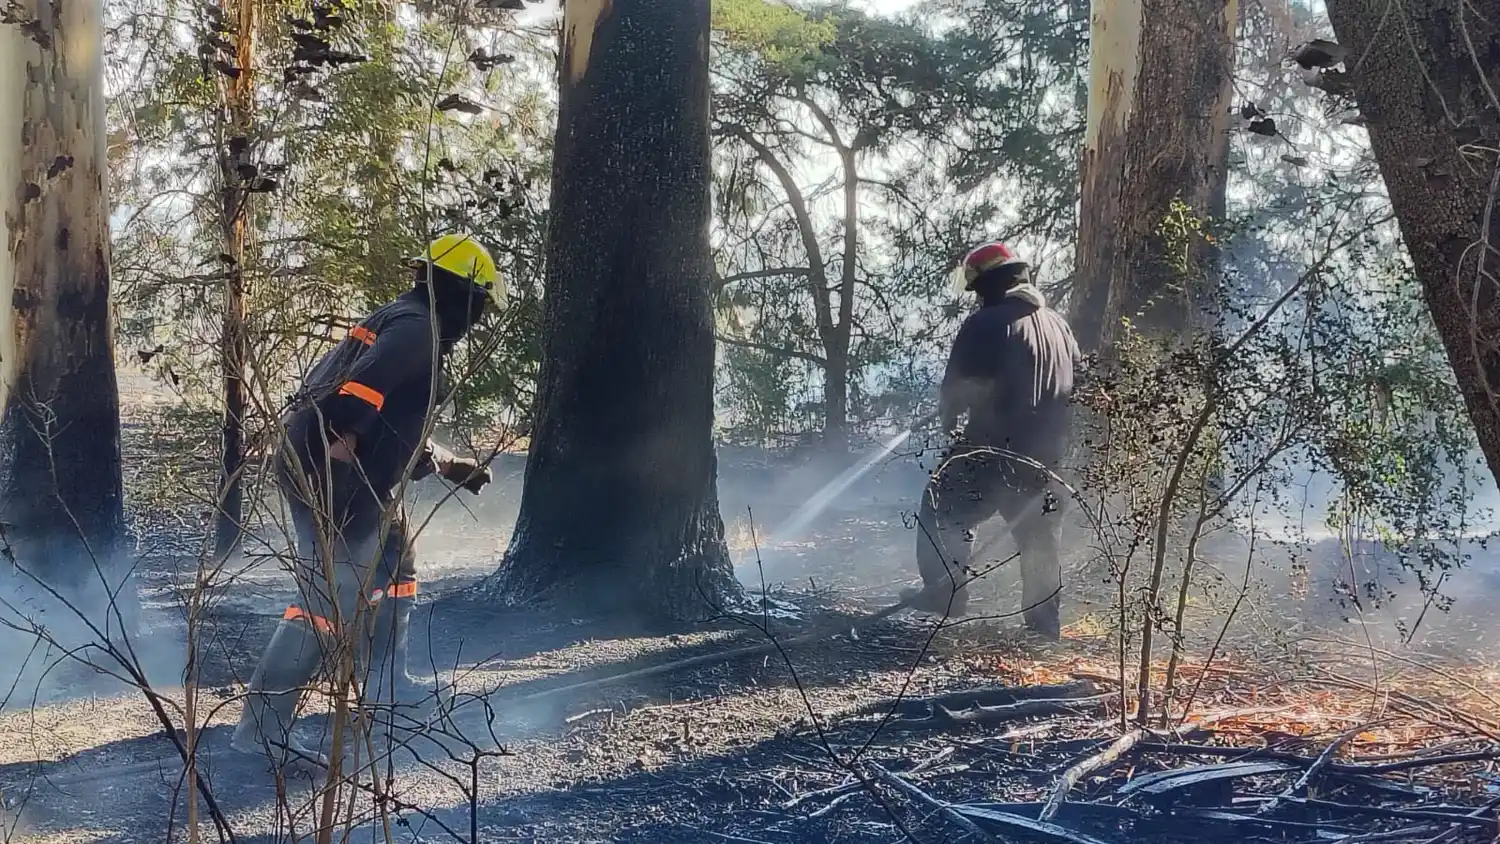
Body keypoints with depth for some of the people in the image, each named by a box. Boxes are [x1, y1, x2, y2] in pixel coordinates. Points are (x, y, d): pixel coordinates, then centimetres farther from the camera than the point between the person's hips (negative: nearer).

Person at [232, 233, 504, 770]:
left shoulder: (397, 323, 24)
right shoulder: (417, 329, -8)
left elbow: (400, 430, 31)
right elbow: (365, 382, -27)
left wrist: (451, 467, 36)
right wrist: (340, 439, -37)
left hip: (356, 483, 11)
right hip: (336, 479, -11)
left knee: (395, 564, 26)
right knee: (329, 604, -12)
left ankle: (381, 679, 37)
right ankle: (262, 725, -11)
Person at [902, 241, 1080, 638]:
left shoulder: (986, 323, -14)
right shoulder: (1060, 325, 10)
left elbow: (957, 385, -13)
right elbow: (1077, 383, 16)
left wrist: (949, 419, 5)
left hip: (995, 447, -7)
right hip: (1045, 452, 7)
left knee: (942, 510, 9)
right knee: (1038, 533, 16)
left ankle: (945, 591, 3)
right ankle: (1044, 618, 20)